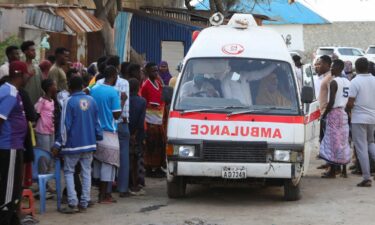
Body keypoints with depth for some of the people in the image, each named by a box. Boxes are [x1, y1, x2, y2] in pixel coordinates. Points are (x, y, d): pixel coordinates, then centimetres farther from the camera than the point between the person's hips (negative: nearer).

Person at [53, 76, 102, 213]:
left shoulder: (69, 102, -12)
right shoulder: (91, 100, 2)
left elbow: (65, 126, -12)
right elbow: (96, 121, 8)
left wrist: (58, 145, -8)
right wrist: (99, 137, 20)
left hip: (73, 144, -4)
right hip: (89, 143, 4)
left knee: (69, 172, 5)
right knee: (86, 172, 9)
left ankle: (73, 203, -5)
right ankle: (84, 203, 8)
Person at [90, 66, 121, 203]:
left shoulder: (94, 89, 6)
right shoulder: (113, 92, -13)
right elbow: (116, 115, -13)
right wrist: (122, 101, -1)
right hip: (109, 132, -7)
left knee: (98, 161, 13)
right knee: (108, 163, -1)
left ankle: (102, 192, 19)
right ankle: (104, 195, 1)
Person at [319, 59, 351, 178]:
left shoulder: (334, 82, -14)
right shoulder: (347, 82, 10)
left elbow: (331, 102, -19)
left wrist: (324, 114, -8)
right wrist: (345, 108, 19)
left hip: (334, 112, -8)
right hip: (344, 113, 8)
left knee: (333, 141, -4)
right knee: (343, 141, 12)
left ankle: (332, 171, -3)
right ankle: (344, 170, 15)